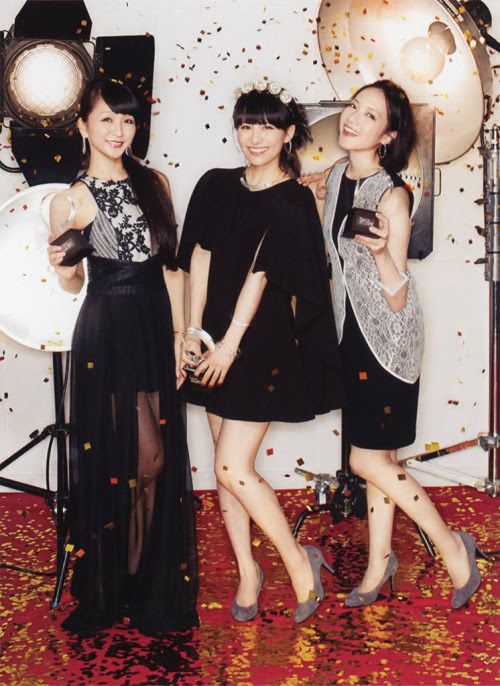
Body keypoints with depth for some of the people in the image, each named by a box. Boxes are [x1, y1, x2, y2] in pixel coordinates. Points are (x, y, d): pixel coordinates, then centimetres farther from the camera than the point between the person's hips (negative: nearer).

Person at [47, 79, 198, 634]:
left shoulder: (154, 184, 9)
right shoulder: (70, 202, -2)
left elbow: (171, 265, 8)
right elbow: (72, 284, 5)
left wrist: (178, 335, 3)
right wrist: (63, 270, -17)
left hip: (157, 328, 4)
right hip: (106, 333, -4)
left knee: (157, 460, 5)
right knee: (138, 458, -3)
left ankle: (149, 583, 21)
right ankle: (112, 588, 17)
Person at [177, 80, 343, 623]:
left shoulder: (293, 201, -7)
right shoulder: (216, 186, 7)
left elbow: (260, 274, -12)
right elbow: (201, 257, 3)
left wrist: (230, 344, -14)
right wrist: (194, 329, -4)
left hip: (263, 344, -5)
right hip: (216, 340, 5)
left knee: (232, 469, -9)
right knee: (227, 463, 10)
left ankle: (299, 562, 10)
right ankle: (247, 570, 24)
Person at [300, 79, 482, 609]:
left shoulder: (392, 195, -18)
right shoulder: (335, 178, 4)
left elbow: (397, 299, -21)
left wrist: (383, 251, -37)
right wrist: (316, 197, 11)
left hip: (388, 337, -7)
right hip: (353, 332, 7)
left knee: (368, 460, -4)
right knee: (380, 455, 14)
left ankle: (452, 546, 13)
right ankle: (379, 562, 26)